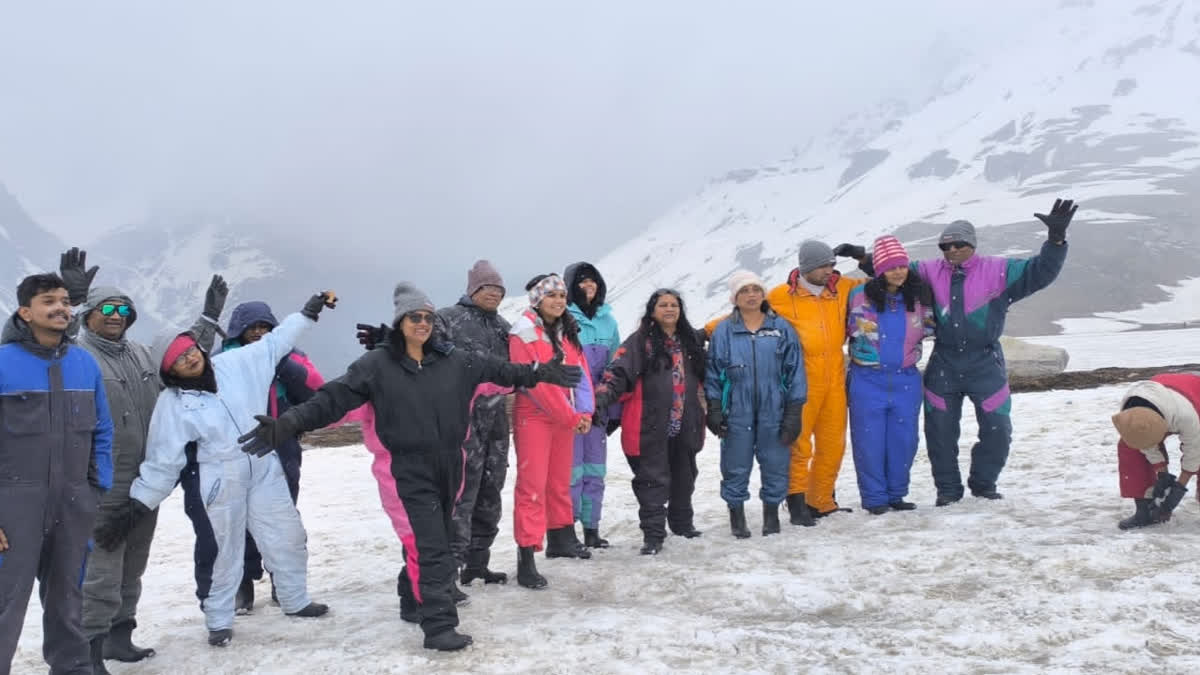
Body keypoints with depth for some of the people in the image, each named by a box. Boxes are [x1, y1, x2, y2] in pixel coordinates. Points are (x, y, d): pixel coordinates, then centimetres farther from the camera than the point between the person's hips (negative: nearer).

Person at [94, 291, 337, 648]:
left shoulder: (237, 363, -3)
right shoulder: (172, 403, -11)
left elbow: (275, 341, 10)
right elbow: (162, 462, -10)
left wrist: (309, 311, 12)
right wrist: (135, 507, -15)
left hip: (265, 472, 4)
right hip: (219, 485, -4)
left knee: (288, 538, 14)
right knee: (222, 553, 5)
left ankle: (295, 601, 35)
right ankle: (219, 621, 24)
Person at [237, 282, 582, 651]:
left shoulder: (454, 360, 5)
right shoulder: (376, 365, -7)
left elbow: (498, 369, 16)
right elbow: (333, 398, -12)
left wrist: (541, 373, 18)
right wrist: (288, 423, -23)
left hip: (448, 466, 5)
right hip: (410, 471, -5)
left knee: (436, 539, 16)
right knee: (428, 545, -10)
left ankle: (416, 599, 36)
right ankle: (438, 625, -9)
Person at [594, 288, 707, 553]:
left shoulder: (690, 341, 13)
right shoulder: (640, 341, -5)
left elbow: (700, 380, 22)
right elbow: (617, 373, -14)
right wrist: (601, 402, -28)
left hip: (685, 426, 6)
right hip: (651, 425, -5)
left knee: (684, 477, 19)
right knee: (653, 480, -4)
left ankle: (682, 521, 38)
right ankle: (653, 534, 2)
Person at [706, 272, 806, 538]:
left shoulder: (782, 328, 4)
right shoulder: (723, 332, 2)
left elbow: (795, 372, 4)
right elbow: (713, 374, 5)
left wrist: (793, 413, 0)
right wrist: (714, 411, -1)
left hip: (774, 413, 1)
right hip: (736, 414, -1)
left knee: (776, 465, 7)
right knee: (736, 467, 5)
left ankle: (772, 514, 24)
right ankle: (736, 515, 20)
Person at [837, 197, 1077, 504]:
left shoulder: (997, 271, -6)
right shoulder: (931, 272, 1)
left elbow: (1040, 272, -10)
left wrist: (1056, 238, -23)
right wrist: (865, 258, -5)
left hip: (985, 363, -1)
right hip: (943, 364, 1)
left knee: (997, 429, 5)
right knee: (940, 430, 6)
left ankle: (983, 483, 26)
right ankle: (948, 488, 22)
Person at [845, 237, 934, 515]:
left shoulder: (917, 295, 3)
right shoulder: (860, 295, -6)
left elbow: (929, 328, 18)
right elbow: (844, 328, 7)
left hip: (906, 379, 3)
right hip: (868, 379, -3)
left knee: (904, 438, 6)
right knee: (870, 440, 0)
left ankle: (896, 494, 19)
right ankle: (874, 497, 10)